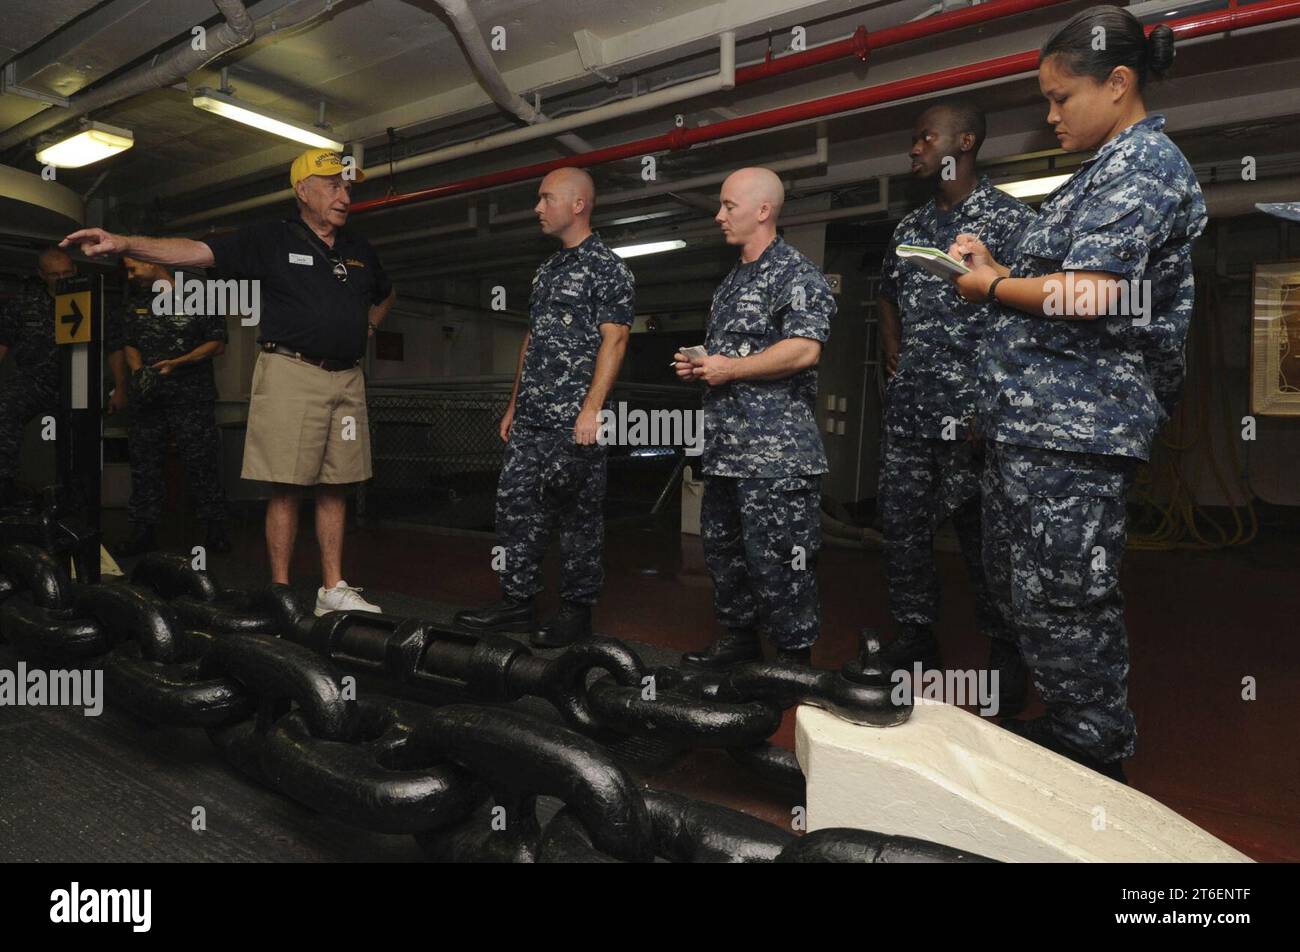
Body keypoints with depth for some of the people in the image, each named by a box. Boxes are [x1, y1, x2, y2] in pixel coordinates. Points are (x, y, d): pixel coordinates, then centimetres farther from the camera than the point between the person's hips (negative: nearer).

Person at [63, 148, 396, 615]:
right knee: (286, 487, -5)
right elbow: (197, 251, -7)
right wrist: (124, 243, -21)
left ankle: (333, 589, 13)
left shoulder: (359, 250, 18)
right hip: (291, 373, -5)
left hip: (347, 378, 5)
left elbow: (386, 293, 36)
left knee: (334, 486, 7)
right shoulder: (270, 239, 3)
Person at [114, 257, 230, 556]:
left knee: (201, 463, -6)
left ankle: (215, 529, 2)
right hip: (148, 398, 5)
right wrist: (139, 373, -2)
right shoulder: (133, 306, 19)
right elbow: (129, 346, 19)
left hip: (193, 399, -5)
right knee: (144, 464, 5)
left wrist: (177, 363, -10)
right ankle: (143, 531, 14)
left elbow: (218, 344, -1)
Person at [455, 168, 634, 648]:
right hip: (530, 418, 8)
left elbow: (614, 340, -12)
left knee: (578, 516, 0)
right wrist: (514, 404, 18)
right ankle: (516, 602, 19)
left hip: (573, 419, -8)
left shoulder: (607, 267, -4)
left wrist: (591, 409, -21)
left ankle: (577, 609, 11)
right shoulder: (547, 270, 20)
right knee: (516, 506, 8)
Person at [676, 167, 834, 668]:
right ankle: (739, 637, 31)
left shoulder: (796, 274, -8)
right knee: (723, 548, 16)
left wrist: (730, 369, -15)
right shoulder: (731, 281, 21)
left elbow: (804, 349, -22)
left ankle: (794, 658, 11)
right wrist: (700, 365, 11)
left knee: (776, 557, -4)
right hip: (725, 446, 10)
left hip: (776, 451, -9)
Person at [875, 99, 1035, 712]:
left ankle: (1005, 657, 18)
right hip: (908, 409, 7)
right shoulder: (908, 228, 17)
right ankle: (916, 640, 24)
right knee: (902, 525, 9)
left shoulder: (1009, 218, -3)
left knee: (983, 535, 1)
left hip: (971, 411, -6)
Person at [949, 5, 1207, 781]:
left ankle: (1097, 753, 16)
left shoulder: (1144, 164, -8)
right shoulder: (1111, 167, 22)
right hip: (1035, 419, 10)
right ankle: (1062, 723, 31)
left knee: (1062, 597, -2)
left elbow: (1090, 296, -20)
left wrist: (991, 289, -6)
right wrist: (995, 266, 9)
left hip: (1077, 427, -10)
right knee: (1017, 581, 16)